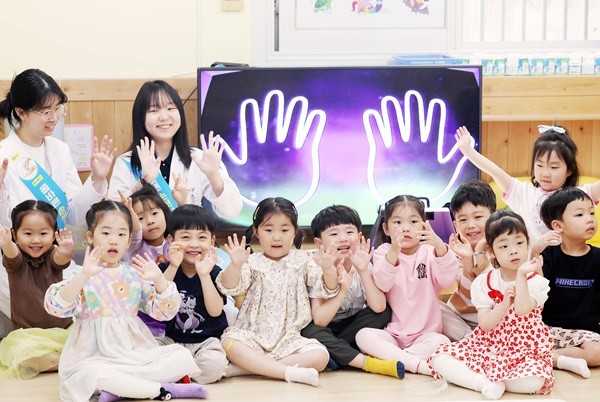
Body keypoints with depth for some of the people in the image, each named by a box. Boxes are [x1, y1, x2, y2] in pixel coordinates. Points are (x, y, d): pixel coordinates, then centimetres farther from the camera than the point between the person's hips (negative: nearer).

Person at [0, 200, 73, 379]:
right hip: (27, 333, -1)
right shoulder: (15, 259, -6)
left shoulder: (52, 255, -4)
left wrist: (66, 252, -54)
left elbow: (60, 259, -28)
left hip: (63, 328, 2)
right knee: (24, 352, -33)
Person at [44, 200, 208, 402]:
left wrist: (159, 279, -14)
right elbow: (56, 307, -21)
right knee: (92, 373, -38)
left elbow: (166, 312, 4)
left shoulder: (135, 275, 8)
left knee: (182, 356, -12)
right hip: (94, 358, -5)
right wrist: (84, 275, -32)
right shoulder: (82, 276, -3)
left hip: (135, 354, 5)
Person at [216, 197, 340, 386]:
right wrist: (235, 265, -32)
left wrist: (328, 269, -21)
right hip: (252, 335, -2)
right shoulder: (252, 263, 1)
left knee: (320, 356, -24)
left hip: (289, 338, 2)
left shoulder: (303, 260, 6)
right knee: (230, 343, -33)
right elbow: (230, 288, -12)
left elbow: (327, 290, 1)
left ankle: (254, 365, -22)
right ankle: (289, 372, -33)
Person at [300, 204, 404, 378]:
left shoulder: (363, 266, -11)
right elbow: (319, 321, -25)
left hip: (354, 326, 3)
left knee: (384, 312, -21)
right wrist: (343, 290, -36)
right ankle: (368, 363, -34)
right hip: (328, 330, -2)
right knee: (310, 331, -34)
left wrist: (364, 271, -33)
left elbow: (378, 308, -25)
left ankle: (335, 353, -16)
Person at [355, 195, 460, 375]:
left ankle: (389, 358, -21)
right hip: (391, 333, 0)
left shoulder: (430, 252, 3)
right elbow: (381, 284, -19)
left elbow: (448, 278, -17)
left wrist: (439, 246, -36)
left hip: (425, 334, 0)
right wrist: (394, 251, -38)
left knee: (441, 343, -30)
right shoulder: (384, 252, 1)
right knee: (363, 336, -28)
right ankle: (418, 364, -31)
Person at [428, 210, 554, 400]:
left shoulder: (537, 282, -7)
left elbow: (522, 311, -27)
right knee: (439, 358, -15)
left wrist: (522, 275, -30)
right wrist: (505, 303, -23)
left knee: (533, 381, -36)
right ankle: (484, 383, -28)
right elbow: (485, 325, -9)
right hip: (487, 347, 3)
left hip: (524, 352, -3)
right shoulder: (483, 283, 0)